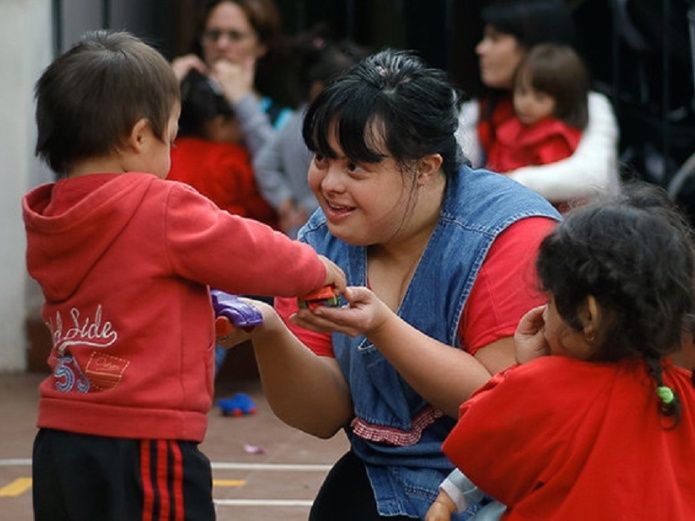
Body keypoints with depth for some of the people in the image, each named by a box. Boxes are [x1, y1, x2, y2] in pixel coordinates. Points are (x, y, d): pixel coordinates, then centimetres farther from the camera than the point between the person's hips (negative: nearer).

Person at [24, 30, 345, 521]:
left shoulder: (46, 222, 7)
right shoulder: (163, 210, -15)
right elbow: (253, 254, -4)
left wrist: (202, 316, 19)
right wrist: (319, 269, 13)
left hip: (59, 444, 8)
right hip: (142, 448, -8)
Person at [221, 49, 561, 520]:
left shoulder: (512, 237, -13)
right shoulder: (323, 242, 4)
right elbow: (325, 417, 3)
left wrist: (382, 330, -24)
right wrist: (270, 334, -15)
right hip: (383, 479, 4)